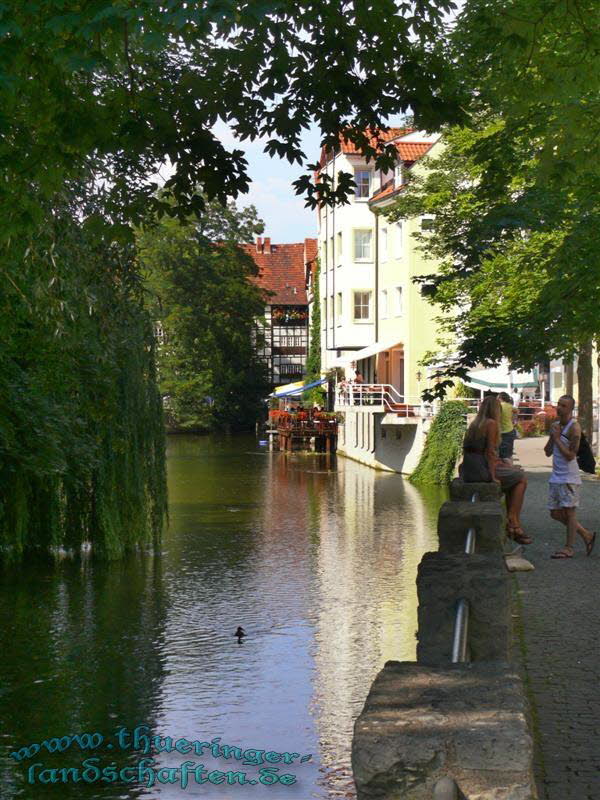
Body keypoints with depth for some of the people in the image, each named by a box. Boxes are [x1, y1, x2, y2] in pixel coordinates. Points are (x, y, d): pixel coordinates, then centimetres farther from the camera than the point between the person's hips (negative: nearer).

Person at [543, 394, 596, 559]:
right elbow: (548, 452, 11)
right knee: (555, 513, 11)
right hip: (556, 476, 9)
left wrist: (557, 438, -14)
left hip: (569, 476, -9)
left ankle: (569, 548, 4)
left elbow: (570, 455, -19)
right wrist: (552, 436, -4)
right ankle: (586, 535, 24)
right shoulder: (555, 425, 11)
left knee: (569, 511, -3)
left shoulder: (574, 427, -13)